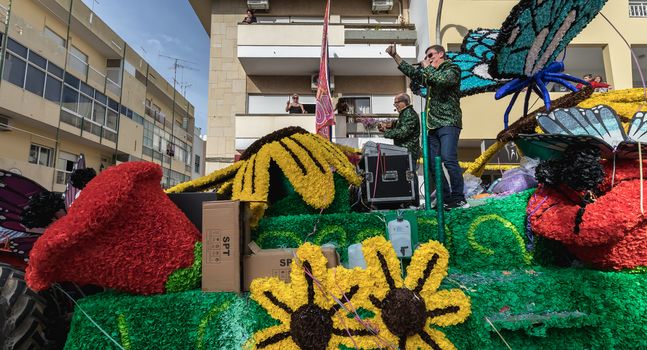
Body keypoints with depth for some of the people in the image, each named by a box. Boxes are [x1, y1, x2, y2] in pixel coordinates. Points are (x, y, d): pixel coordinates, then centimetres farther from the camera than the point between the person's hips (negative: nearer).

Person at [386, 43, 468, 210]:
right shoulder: (430, 74, 25)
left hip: (448, 123, -8)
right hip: (433, 125, 8)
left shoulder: (452, 69, 2)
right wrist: (395, 55, 26)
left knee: (448, 159, -22)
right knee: (433, 164, 0)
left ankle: (459, 199, -18)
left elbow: (442, 80, -18)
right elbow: (411, 71, 31)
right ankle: (446, 199, 4)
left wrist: (428, 67, -3)